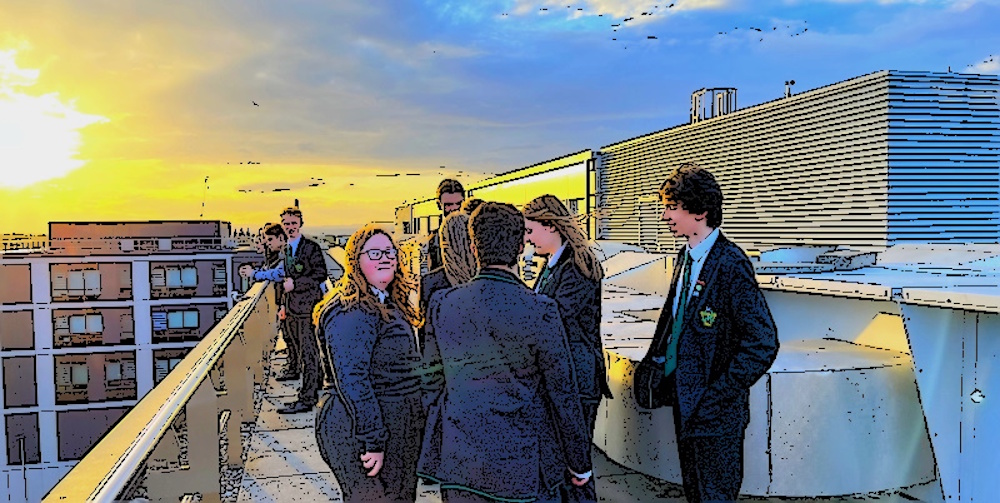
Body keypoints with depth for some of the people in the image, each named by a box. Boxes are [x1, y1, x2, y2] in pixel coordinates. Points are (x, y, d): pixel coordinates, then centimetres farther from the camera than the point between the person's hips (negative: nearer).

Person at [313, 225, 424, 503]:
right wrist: (372, 441, -25)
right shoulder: (352, 311, -19)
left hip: (397, 432, 10)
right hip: (361, 434, -10)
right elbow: (351, 379, -24)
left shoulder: (389, 304, 12)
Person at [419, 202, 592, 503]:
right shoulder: (540, 311, -15)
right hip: (522, 466, -3)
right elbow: (563, 395, -8)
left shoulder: (441, 304, -4)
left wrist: (434, 451, 17)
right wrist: (580, 464, 5)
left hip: (457, 464, 4)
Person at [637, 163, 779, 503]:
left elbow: (763, 343, -22)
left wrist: (719, 395, -20)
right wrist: (656, 360, 8)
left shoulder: (730, 263, -20)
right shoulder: (685, 257, 6)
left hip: (715, 411, -8)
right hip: (683, 400, 8)